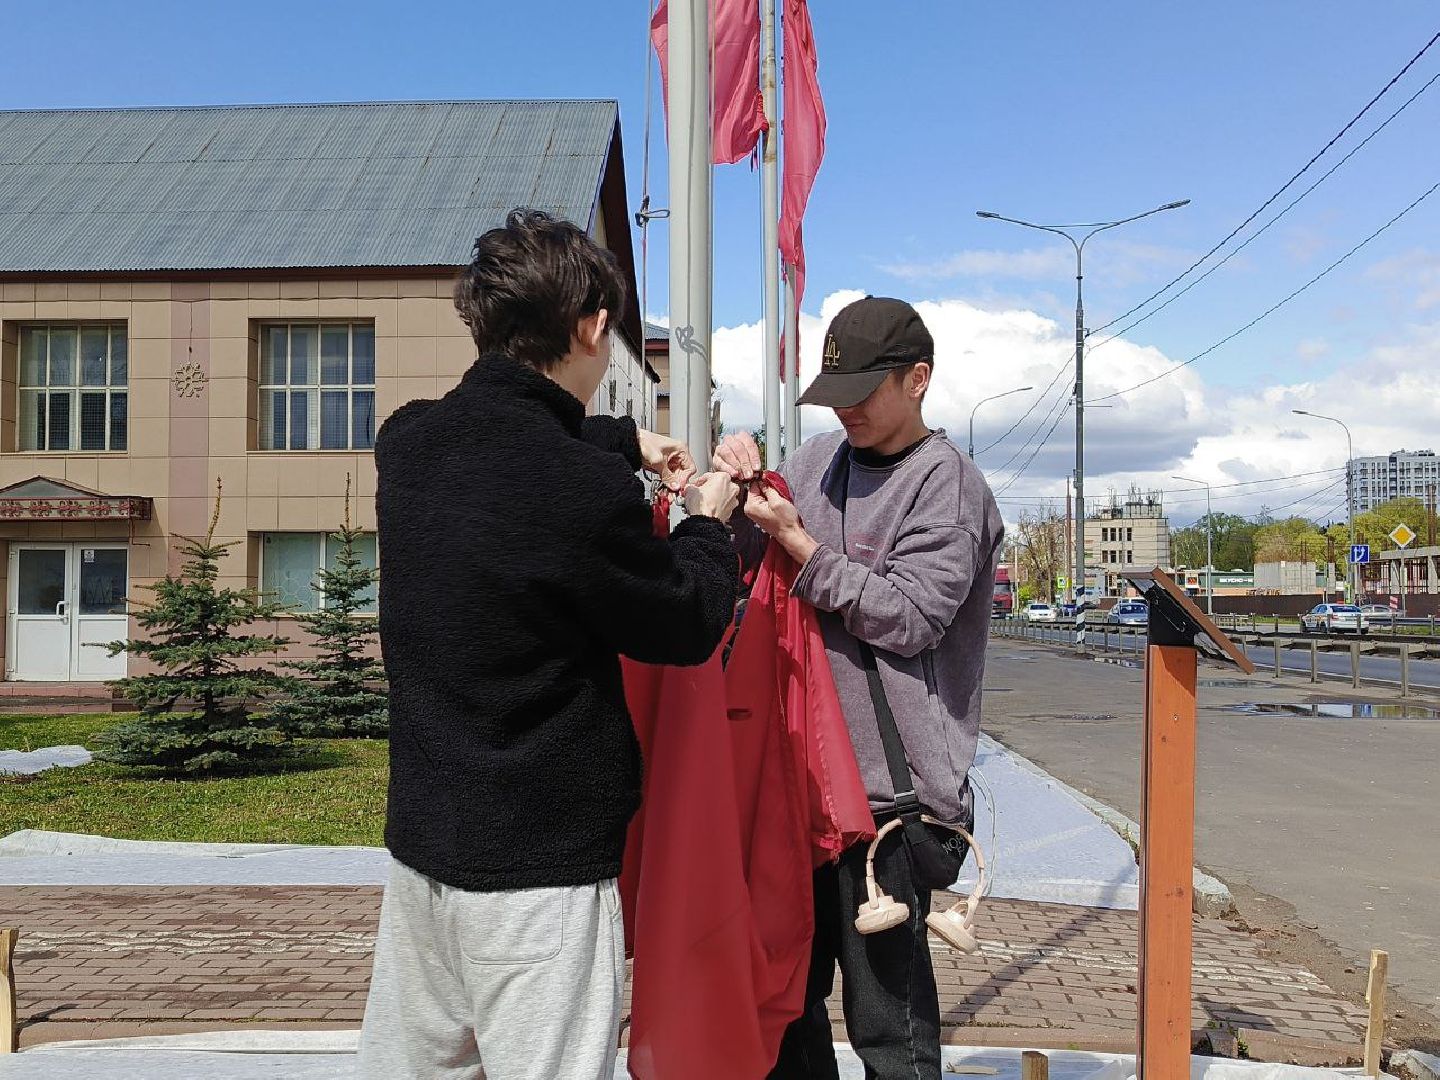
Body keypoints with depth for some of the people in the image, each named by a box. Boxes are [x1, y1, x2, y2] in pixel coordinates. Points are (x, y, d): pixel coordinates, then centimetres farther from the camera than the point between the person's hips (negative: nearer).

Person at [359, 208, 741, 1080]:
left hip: (421, 837, 8)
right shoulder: (588, 492, -23)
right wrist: (709, 522, 10)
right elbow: (687, 628, -7)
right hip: (542, 865, -7)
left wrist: (621, 442, 24)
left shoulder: (409, 443, -1)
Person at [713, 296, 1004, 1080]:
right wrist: (741, 493, -1)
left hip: (888, 787, -6)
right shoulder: (818, 458, 12)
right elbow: (748, 568, 18)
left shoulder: (947, 484, -7)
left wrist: (797, 540, -17)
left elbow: (909, 617, -16)